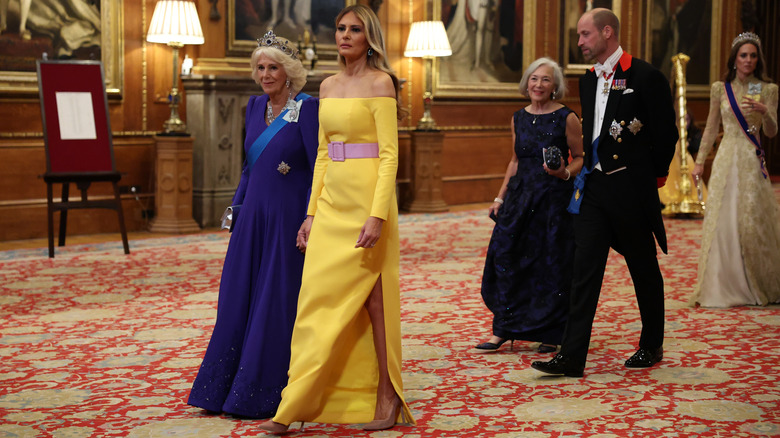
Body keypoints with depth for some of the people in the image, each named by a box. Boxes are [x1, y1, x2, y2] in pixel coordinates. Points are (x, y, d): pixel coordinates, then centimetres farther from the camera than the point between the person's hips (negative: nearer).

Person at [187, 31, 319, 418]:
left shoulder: (305, 109, -9)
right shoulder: (255, 107, 11)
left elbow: (319, 169, -12)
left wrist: (310, 221, -18)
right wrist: (237, 205, 14)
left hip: (287, 219, -6)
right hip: (254, 216, 7)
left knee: (276, 303, 1)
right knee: (237, 301, 8)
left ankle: (262, 395, 12)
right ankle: (221, 389, 19)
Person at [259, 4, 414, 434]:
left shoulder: (379, 83, -6)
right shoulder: (328, 86, 15)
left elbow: (389, 155, -12)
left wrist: (377, 215, -20)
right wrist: (311, 211, 13)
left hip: (366, 198, -7)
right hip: (331, 199, 7)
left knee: (370, 296, -2)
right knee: (320, 295, 4)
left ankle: (385, 395, 8)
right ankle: (294, 409, 8)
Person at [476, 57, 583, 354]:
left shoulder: (566, 118, -5)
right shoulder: (519, 119, 10)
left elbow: (581, 158, 0)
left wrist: (565, 173, -20)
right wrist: (500, 197, 14)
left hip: (554, 198, -5)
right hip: (520, 196, 5)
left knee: (552, 266, -1)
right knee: (505, 257, -1)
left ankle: (551, 335, 13)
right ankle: (504, 329, 8)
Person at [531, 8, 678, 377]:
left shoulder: (644, 76, -10)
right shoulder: (588, 80, 11)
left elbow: (666, 134, -7)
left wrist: (654, 176, 0)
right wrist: (589, 168, 12)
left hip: (631, 188, -6)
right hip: (593, 186, 6)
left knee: (644, 271, 10)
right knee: (585, 270, -1)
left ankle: (651, 346, 26)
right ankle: (571, 356, -3)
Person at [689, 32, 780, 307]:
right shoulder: (720, 89, 7)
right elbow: (711, 128, 12)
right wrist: (699, 161, 7)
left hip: (752, 163, -1)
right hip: (726, 160, 1)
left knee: (753, 222, -1)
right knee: (722, 221, -2)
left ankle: (758, 288, 14)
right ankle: (723, 287, 4)